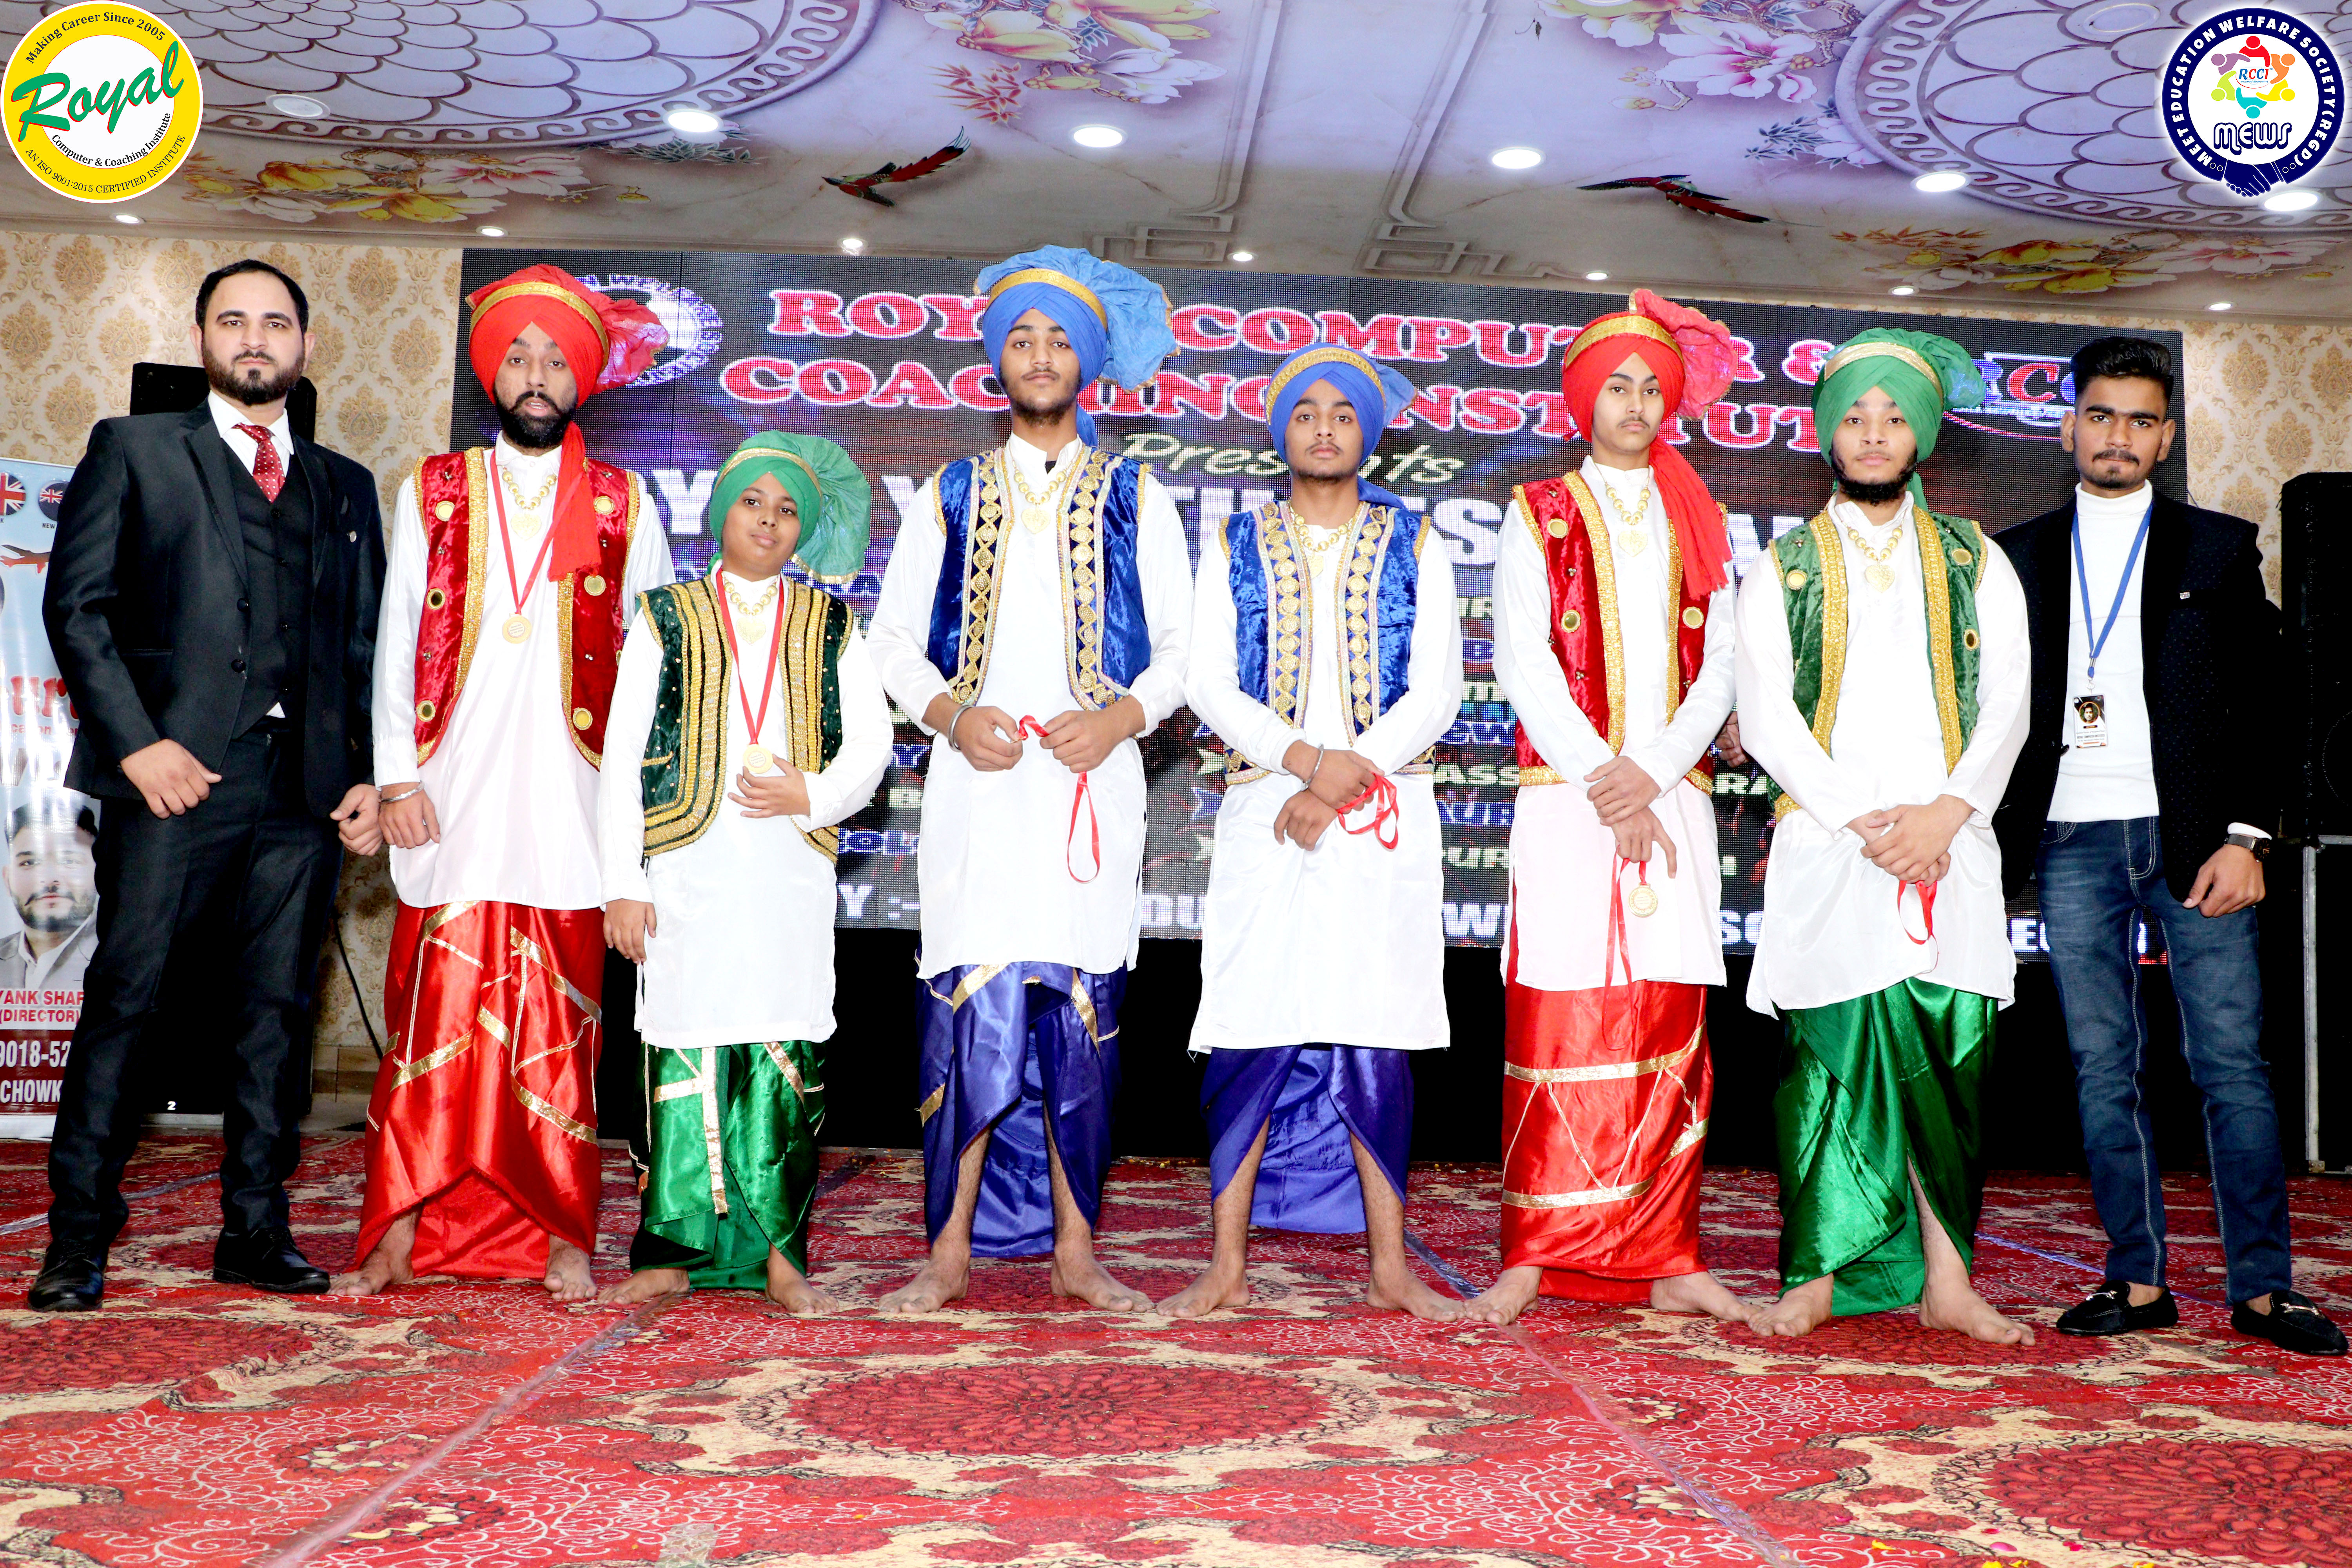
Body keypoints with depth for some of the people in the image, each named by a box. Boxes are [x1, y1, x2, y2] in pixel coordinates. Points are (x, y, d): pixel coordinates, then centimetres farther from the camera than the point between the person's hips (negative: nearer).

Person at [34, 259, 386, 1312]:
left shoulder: (344, 487, 19)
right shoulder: (135, 449, 11)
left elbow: (368, 648, 16)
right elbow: (77, 602, 1)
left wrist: (373, 773, 4)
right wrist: (136, 741, -10)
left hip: (306, 789, 3)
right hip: (175, 777, -3)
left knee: (278, 1010, 5)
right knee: (125, 999, -2)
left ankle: (256, 1231, 13)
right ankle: (78, 1235, 8)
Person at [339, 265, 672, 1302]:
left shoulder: (622, 505, 10)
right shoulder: (432, 492, 12)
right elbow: (395, 641, 10)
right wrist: (397, 777, 0)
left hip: (570, 808, 0)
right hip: (453, 806, 1)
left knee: (561, 1033, 1)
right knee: (433, 1020, -3)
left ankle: (564, 1239, 8)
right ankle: (401, 1236, 5)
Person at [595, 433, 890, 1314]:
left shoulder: (831, 628, 15)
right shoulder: (667, 619, 11)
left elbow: (870, 742, 10)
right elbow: (620, 757, 6)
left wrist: (813, 794, -10)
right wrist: (622, 883, -1)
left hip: (792, 869, 1)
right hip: (687, 867, -1)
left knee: (786, 1057, -2)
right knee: (686, 1051, -3)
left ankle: (778, 1254, 5)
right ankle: (676, 1250, 7)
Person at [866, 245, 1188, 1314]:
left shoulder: (1135, 500, 13)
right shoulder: (950, 496, 15)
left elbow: (1184, 647, 9)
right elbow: (893, 638, 11)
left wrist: (1122, 717, -10)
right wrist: (950, 714, -7)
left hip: (1093, 786, 0)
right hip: (977, 786, 0)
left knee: (1082, 1014, 0)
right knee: (970, 1007, -6)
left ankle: (1074, 1249, 9)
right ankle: (951, 1250, 3)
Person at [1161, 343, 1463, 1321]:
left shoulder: (1414, 546, 11)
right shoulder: (1236, 546, 12)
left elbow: (1435, 693, 2)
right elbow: (1209, 684, 2)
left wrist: (1346, 776, -11)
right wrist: (1305, 756, -13)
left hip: (1384, 818, 0)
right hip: (1263, 813, 0)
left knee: (1378, 1041, 1)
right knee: (1251, 1039, -3)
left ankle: (1389, 1268, 8)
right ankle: (1227, 1267, 4)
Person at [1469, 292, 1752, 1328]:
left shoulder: (1699, 524, 18)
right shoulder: (1538, 516, 10)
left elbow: (1719, 670, 8)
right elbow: (1523, 661, -1)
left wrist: (1652, 771, -8)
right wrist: (1604, 777, -11)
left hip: (1673, 803, 3)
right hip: (1566, 801, -2)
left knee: (1671, 1032, 0)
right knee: (1557, 1024, -7)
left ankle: (1666, 1262, 5)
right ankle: (1535, 1257, -2)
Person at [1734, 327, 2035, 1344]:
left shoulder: (1975, 563, 16)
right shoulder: (1783, 568, 11)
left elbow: (2007, 706, 7)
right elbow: (1766, 715, 1)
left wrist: (1946, 813, -9)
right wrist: (1859, 819, -10)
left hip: (1951, 843, 1)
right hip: (1824, 846, -1)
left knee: (1946, 1058, -1)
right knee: (1829, 1053, -3)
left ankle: (1946, 1281, 6)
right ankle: (1817, 1276, 3)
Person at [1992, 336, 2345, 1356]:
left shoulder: (2220, 549, 9)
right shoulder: (2016, 557, 12)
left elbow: (2259, 702, 5)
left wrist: (2245, 837, -6)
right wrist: (1992, 841, 3)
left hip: (2193, 837, -1)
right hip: (2072, 845, 1)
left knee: (2232, 1062, -2)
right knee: (2103, 1070, 3)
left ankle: (2262, 1288, 7)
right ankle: (2138, 1281, 12)